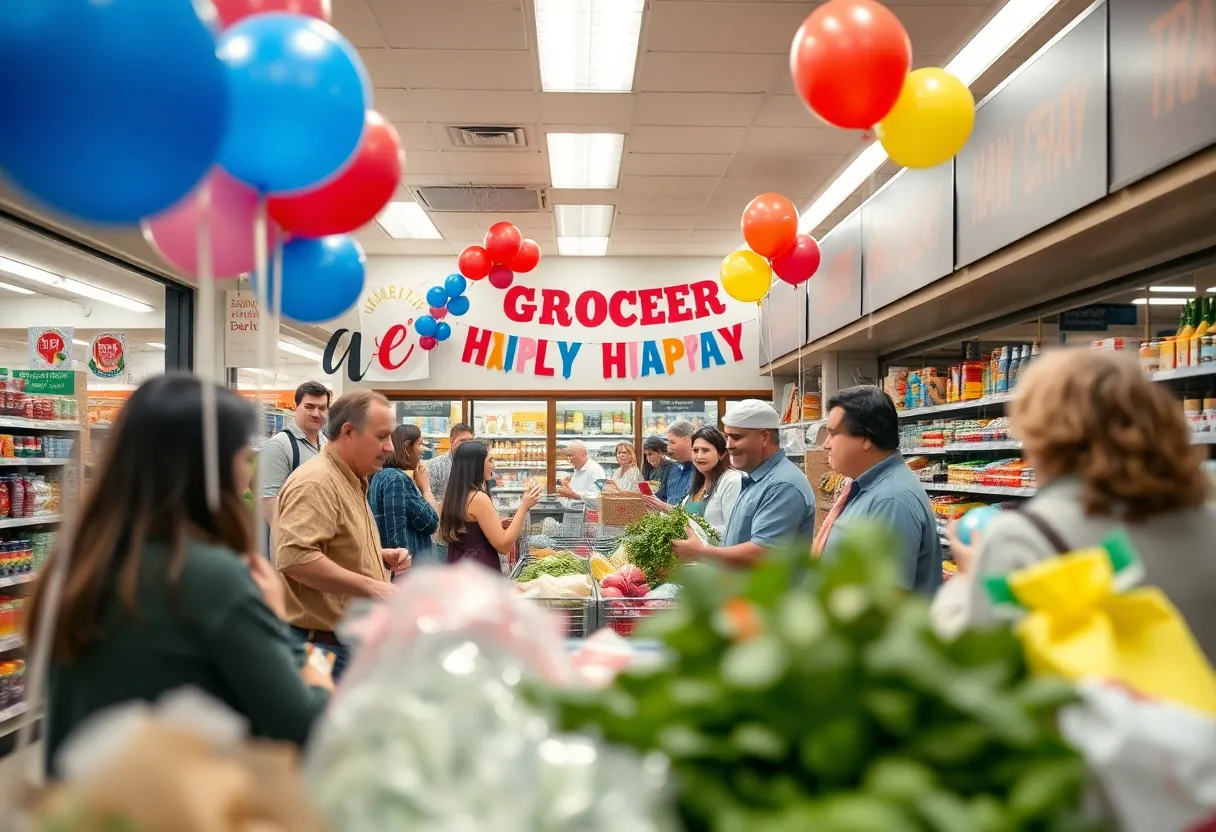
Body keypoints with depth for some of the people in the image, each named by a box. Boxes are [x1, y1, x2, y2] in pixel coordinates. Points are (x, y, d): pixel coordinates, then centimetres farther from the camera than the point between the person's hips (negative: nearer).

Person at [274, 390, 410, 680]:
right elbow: (295, 556, -31)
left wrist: (380, 556, 10)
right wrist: (370, 587, -27)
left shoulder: (351, 481, 15)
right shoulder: (315, 482, -19)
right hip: (323, 645, -10)